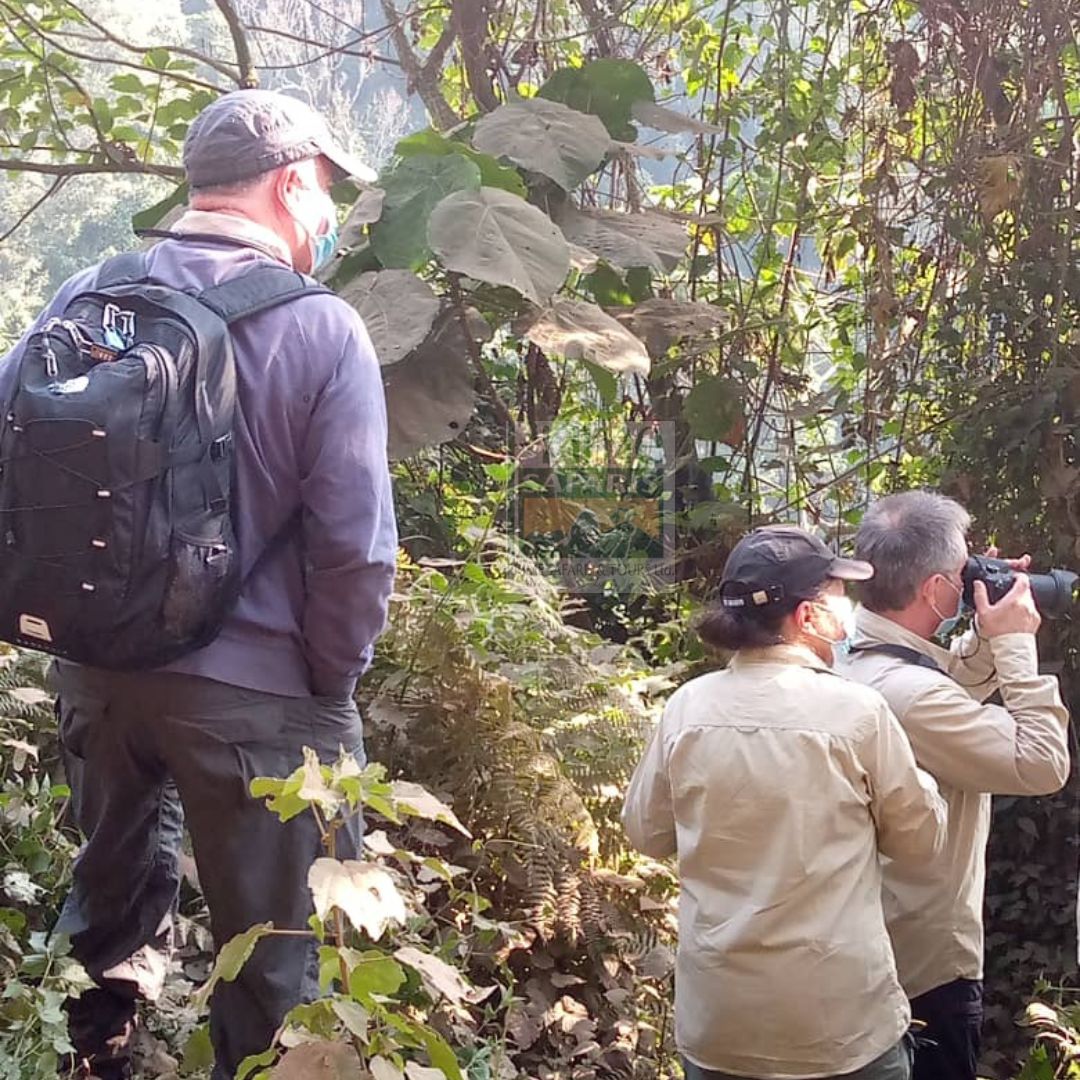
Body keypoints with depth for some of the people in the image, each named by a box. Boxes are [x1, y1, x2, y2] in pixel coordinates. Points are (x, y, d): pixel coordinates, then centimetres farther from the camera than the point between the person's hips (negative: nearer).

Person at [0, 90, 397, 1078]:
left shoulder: (86, 296, -2)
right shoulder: (323, 329, -14)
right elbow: (355, 549, -18)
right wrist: (330, 684, -2)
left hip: (91, 665, 5)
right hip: (250, 690, -4)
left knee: (112, 900, 29)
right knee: (271, 957, 13)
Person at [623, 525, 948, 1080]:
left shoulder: (687, 706, -5)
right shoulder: (855, 710, -14)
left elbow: (647, 834, 8)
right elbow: (920, 839, -1)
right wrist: (914, 775, 15)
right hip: (841, 1022, -3)